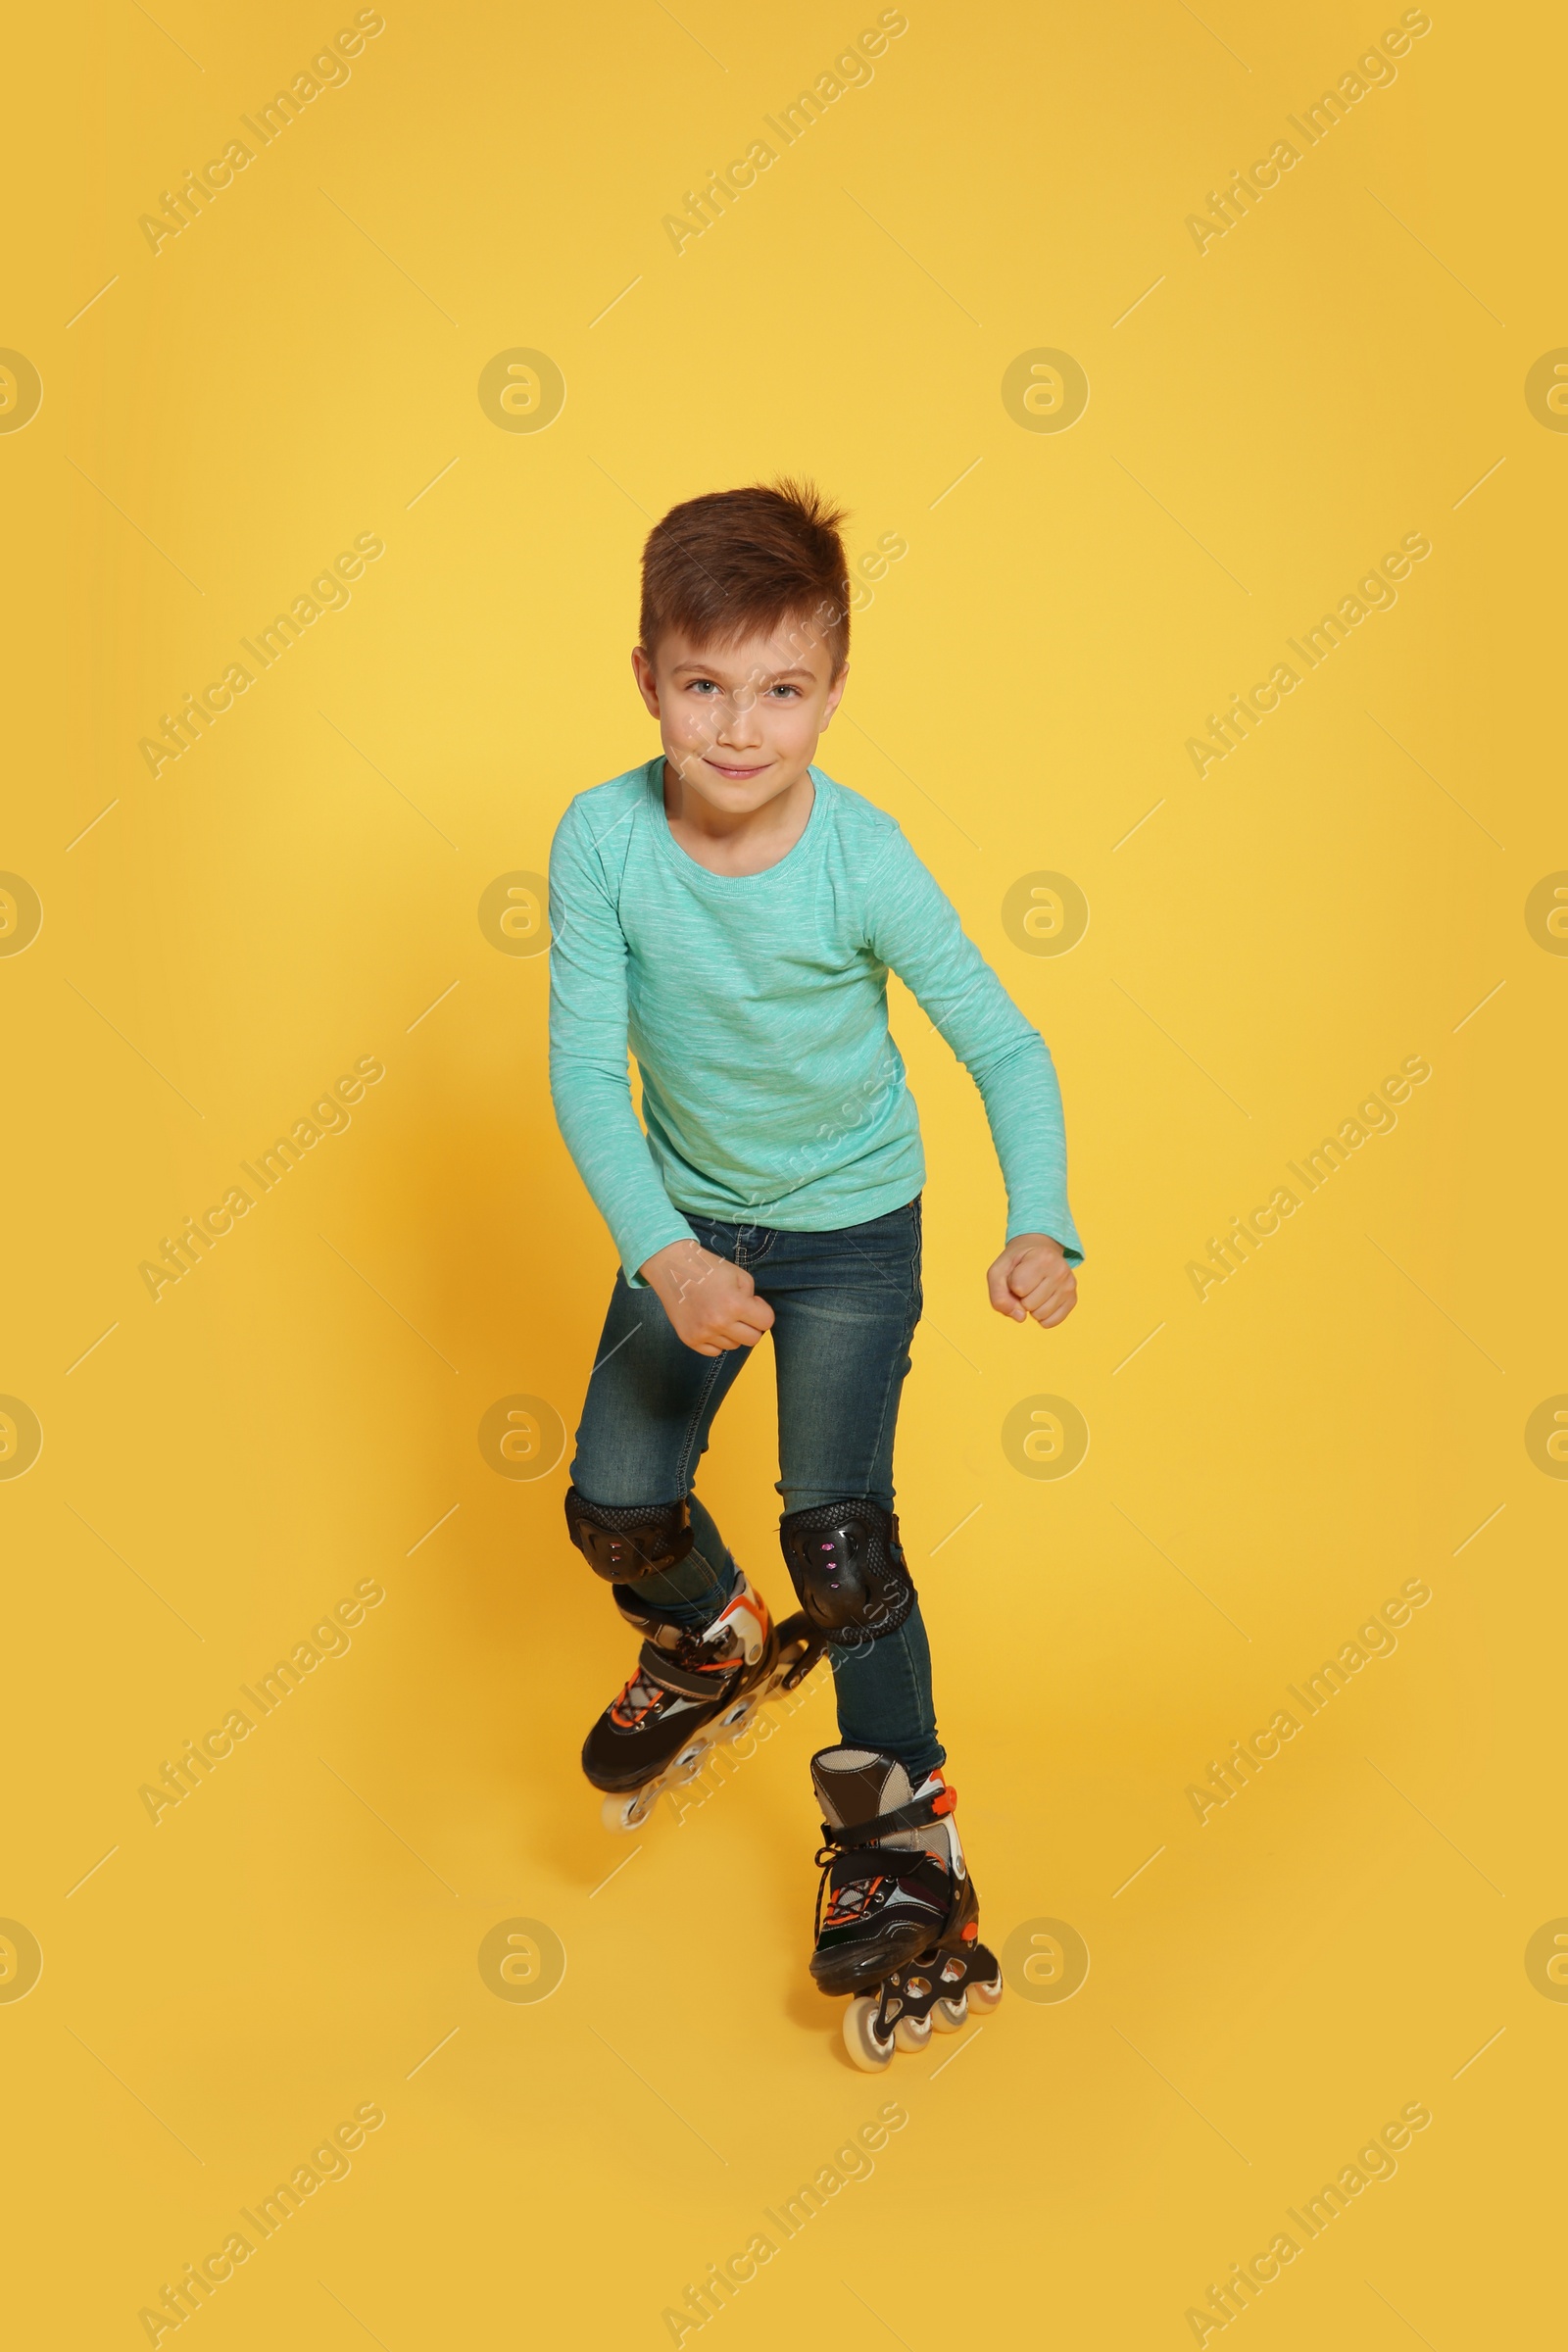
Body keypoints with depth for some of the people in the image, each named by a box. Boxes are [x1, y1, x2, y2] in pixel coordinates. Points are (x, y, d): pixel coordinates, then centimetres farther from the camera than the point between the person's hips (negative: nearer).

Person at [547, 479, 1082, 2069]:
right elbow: (585, 1065, -19)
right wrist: (664, 1254, -31)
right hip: (688, 1222, 3)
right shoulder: (603, 838, -19)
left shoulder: (862, 860, -24)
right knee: (615, 1505, 6)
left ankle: (897, 1823, 13)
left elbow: (1002, 1045, -17)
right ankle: (712, 1643, 41)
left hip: (853, 1229, -3)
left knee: (837, 1535, -10)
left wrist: (1040, 1228, -31)